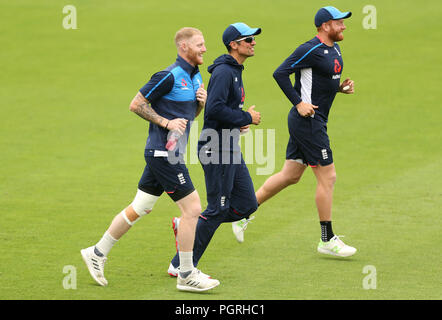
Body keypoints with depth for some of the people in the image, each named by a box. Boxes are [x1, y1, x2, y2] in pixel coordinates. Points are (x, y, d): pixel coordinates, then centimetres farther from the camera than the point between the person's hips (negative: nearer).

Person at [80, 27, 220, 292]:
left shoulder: (195, 77, 13)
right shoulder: (170, 76, -16)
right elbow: (137, 104, -14)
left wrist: (201, 102, 3)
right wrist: (166, 122, -19)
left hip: (167, 154, 10)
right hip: (163, 153, -10)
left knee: (139, 209, 15)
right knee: (192, 208, -8)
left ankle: (98, 253, 25)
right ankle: (186, 275, -1)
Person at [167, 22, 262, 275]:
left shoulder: (235, 71, 16)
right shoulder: (223, 72, -16)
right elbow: (214, 109, -26)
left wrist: (239, 122, 8)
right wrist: (246, 118, -16)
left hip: (231, 148, 10)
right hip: (216, 148, -10)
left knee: (248, 205, 8)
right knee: (218, 209, -5)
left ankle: (187, 225, 18)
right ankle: (181, 266, 3)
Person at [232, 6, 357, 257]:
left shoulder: (335, 49, 13)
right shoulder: (310, 50, -17)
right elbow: (280, 73, -19)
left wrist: (341, 87, 6)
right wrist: (299, 103, -21)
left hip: (314, 121, 10)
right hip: (309, 121, -10)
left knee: (290, 175, 15)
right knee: (327, 177, -5)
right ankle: (327, 240, 2)